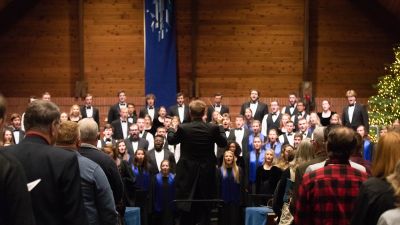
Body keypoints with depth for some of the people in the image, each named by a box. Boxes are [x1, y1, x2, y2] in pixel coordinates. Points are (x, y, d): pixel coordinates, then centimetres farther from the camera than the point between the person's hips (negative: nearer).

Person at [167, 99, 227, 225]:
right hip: (207, 174, 1)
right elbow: (223, 143, 7)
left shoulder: (183, 128, -13)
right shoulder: (213, 128, -9)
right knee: (204, 209, 9)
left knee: (186, 211, 9)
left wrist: (171, 129, 27)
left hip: (187, 174, -1)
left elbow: (171, 140, 6)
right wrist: (220, 128, 24)